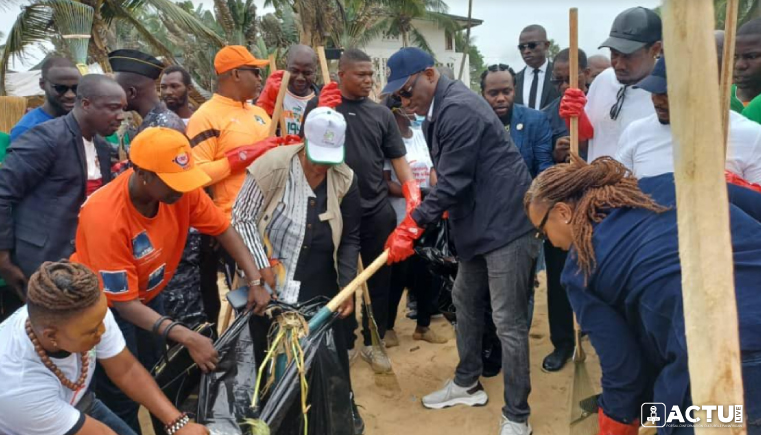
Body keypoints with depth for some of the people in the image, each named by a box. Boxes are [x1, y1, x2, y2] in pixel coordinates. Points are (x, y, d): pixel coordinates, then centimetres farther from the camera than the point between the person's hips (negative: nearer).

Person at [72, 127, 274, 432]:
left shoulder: (181, 188, -23)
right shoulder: (106, 218, -36)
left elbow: (224, 230, -11)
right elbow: (125, 302, -31)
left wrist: (255, 282, -22)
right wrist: (187, 338, -38)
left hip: (149, 294, 5)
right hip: (105, 304, -5)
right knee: (122, 397, -1)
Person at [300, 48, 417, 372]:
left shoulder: (381, 113, 8)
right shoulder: (320, 105, 1)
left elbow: (398, 158, 9)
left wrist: (412, 194, -2)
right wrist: (323, 114, -17)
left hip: (377, 210, 3)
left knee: (379, 278, 10)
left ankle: (372, 342, 26)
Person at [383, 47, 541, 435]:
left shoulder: (459, 109, -19)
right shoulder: (441, 108, 12)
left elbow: (453, 182, -22)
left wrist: (411, 226, -15)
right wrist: (417, 219, 12)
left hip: (507, 223, -11)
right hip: (479, 222, 11)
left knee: (508, 323, -5)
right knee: (465, 300, 19)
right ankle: (467, 384, 36)